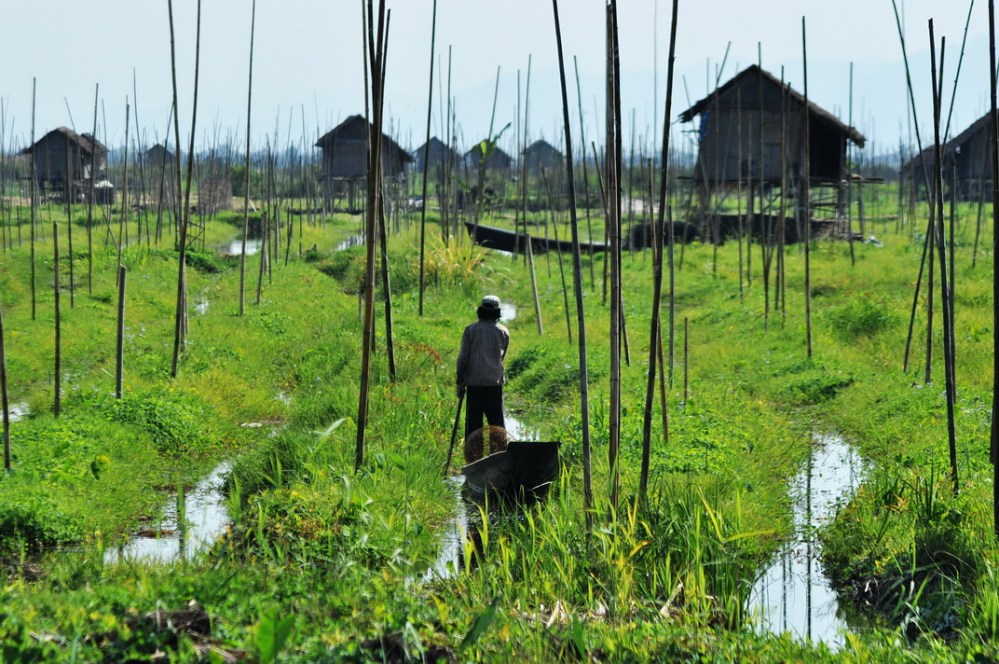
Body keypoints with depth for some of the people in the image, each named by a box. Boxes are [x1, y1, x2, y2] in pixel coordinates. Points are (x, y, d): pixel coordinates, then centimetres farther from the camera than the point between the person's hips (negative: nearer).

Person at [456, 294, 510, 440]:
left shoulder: (470, 330, 2)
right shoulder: (503, 332, 6)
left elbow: (463, 358, -2)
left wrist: (460, 382, 3)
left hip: (474, 384, -1)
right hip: (495, 383, 1)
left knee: (473, 423, 2)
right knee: (497, 423, 5)